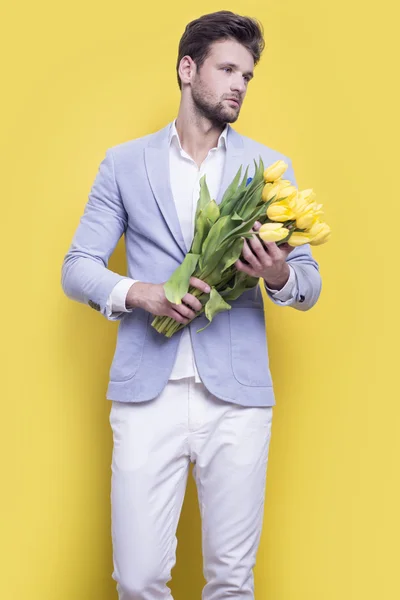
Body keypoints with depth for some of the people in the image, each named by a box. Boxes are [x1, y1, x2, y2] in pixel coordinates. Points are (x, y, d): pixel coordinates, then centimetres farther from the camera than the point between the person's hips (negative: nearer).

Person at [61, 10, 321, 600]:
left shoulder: (271, 167, 11)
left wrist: (280, 275, -14)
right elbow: (77, 268, 7)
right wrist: (137, 294, -14)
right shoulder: (124, 163, 9)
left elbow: (309, 284, 10)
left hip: (237, 395, 1)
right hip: (147, 391, 0)